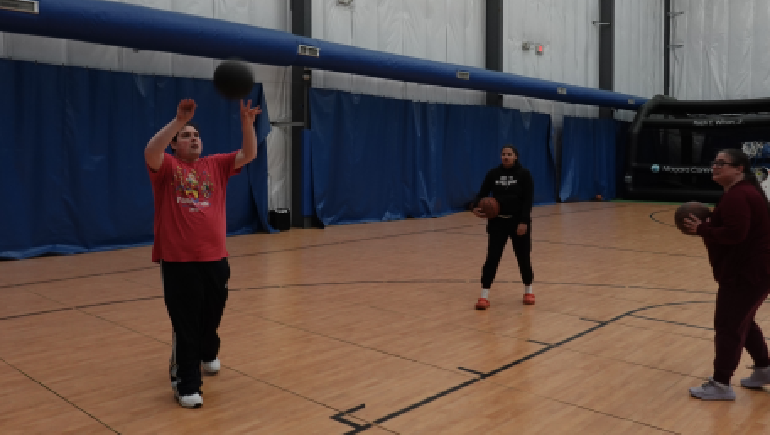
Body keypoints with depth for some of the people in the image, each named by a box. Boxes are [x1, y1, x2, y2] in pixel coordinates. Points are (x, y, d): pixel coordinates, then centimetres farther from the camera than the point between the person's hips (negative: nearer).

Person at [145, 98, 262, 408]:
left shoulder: (216, 165, 9)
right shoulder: (167, 167, -1)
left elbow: (248, 155, -1)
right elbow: (150, 152, -23)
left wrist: (246, 123, -16)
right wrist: (178, 120, -31)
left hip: (215, 259, 4)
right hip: (178, 261, -4)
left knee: (212, 317, 20)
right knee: (185, 325, 1)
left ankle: (208, 355, 49)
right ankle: (186, 385, 15)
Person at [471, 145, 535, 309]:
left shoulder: (524, 174, -5)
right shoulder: (493, 174, 2)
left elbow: (528, 200, -9)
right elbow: (482, 193, 1)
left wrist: (524, 221, -17)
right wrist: (475, 207, -20)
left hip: (519, 222, -1)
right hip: (498, 221, 1)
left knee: (523, 258, 9)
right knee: (492, 258, -4)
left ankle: (528, 290, 30)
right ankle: (484, 296, 1)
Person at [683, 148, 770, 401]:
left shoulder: (737, 195, -20)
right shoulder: (742, 191, 15)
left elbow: (735, 233, -30)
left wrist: (701, 229, -19)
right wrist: (710, 223, 6)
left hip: (748, 273, -11)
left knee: (728, 325, -4)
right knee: (742, 321, 23)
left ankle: (721, 385, 4)